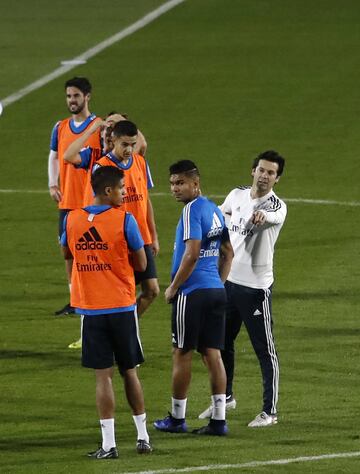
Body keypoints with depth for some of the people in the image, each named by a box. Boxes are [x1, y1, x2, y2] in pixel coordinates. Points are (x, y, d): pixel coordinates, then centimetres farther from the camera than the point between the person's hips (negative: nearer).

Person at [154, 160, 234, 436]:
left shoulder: (192, 210, -13)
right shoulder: (214, 210, 13)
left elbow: (192, 254, -21)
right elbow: (227, 252, 21)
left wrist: (173, 288, -12)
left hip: (192, 292, -8)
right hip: (216, 291, 8)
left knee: (182, 354, 3)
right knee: (213, 354, 7)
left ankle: (177, 418, 11)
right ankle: (219, 420, 4)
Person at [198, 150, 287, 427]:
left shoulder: (277, 206, -15)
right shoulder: (238, 195, 4)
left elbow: (273, 216, -40)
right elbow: (222, 213, 26)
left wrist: (262, 216, -62)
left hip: (256, 286, -7)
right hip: (228, 280, 7)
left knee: (265, 350, -3)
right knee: (222, 342, 18)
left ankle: (270, 411, 3)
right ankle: (225, 397, 36)